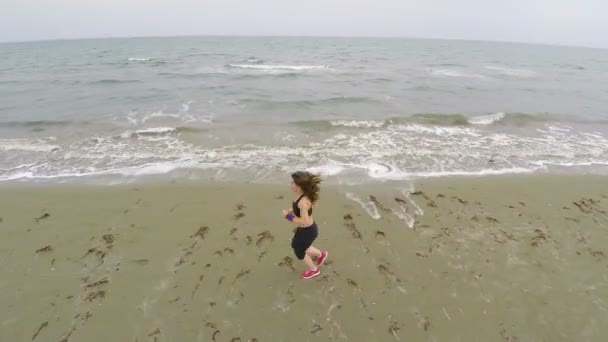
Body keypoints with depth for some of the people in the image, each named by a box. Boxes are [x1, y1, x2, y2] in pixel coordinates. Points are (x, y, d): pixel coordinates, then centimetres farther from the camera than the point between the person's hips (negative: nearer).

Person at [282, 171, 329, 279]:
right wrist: (292, 211, 0)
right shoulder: (301, 194, -9)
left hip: (308, 231, -8)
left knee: (299, 252, 18)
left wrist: (288, 216, -26)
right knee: (295, 245, 30)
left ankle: (313, 270, 46)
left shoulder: (303, 201, -36)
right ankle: (321, 254, 47)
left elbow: (304, 222, -34)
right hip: (304, 229, 8)